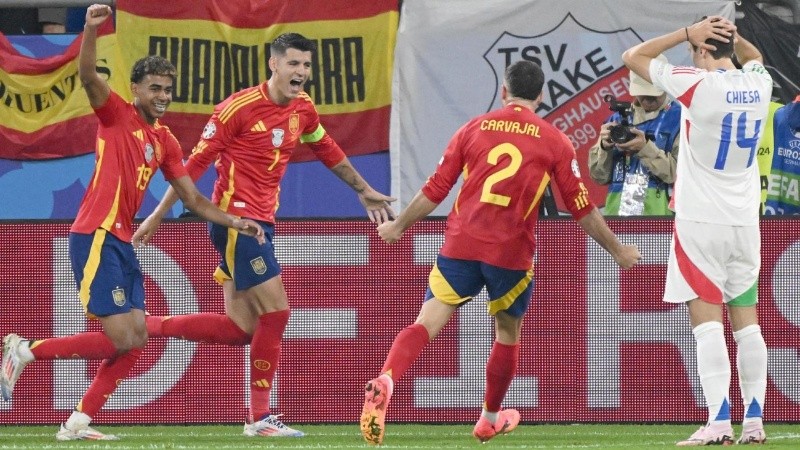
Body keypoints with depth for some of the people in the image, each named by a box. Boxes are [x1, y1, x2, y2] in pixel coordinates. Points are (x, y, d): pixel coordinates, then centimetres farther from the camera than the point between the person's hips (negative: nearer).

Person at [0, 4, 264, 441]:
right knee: (120, 338, -14)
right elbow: (88, 77, -22)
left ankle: (78, 422, 9)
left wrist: (235, 222, 8)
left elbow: (194, 199, 20)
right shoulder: (117, 115, -3)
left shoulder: (165, 142, 16)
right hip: (95, 237, -8)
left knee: (136, 339, 4)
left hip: (122, 243, 8)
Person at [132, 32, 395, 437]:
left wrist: (364, 190, 35)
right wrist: (157, 216, -10)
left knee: (241, 328, 5)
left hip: (260, 221, 8)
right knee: (276, 310, -11)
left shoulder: (302, 109, 7)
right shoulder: (239, 108, -15)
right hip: (234, 217, -8)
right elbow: (195, 163, -11)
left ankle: (144, 326, 15)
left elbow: (328, 151, 27)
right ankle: (260, 416, -1)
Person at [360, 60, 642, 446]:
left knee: (427, 324, -6)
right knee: (507, 333, 21)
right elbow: (582, 208, 6)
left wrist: (398, 226, 24)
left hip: (461, 244, 1)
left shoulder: (474, 128, 8)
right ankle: (490, 419, 33)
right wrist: (617, 250, 18)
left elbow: (435, 190, 10)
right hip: (511, 253, -1)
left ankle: (385, 381, -32)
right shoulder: (554, 142, 4)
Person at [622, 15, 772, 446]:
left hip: (700, 221, -5)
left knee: (706, 322, -7)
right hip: (744, 221, 5)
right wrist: (732, 35, 9)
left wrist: (689, 32, -4)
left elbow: (633, 57, -3)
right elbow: (753, 57, 30)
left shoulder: (697, 85, -14)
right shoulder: (759, 84, 3)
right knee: (747, 323, 8)